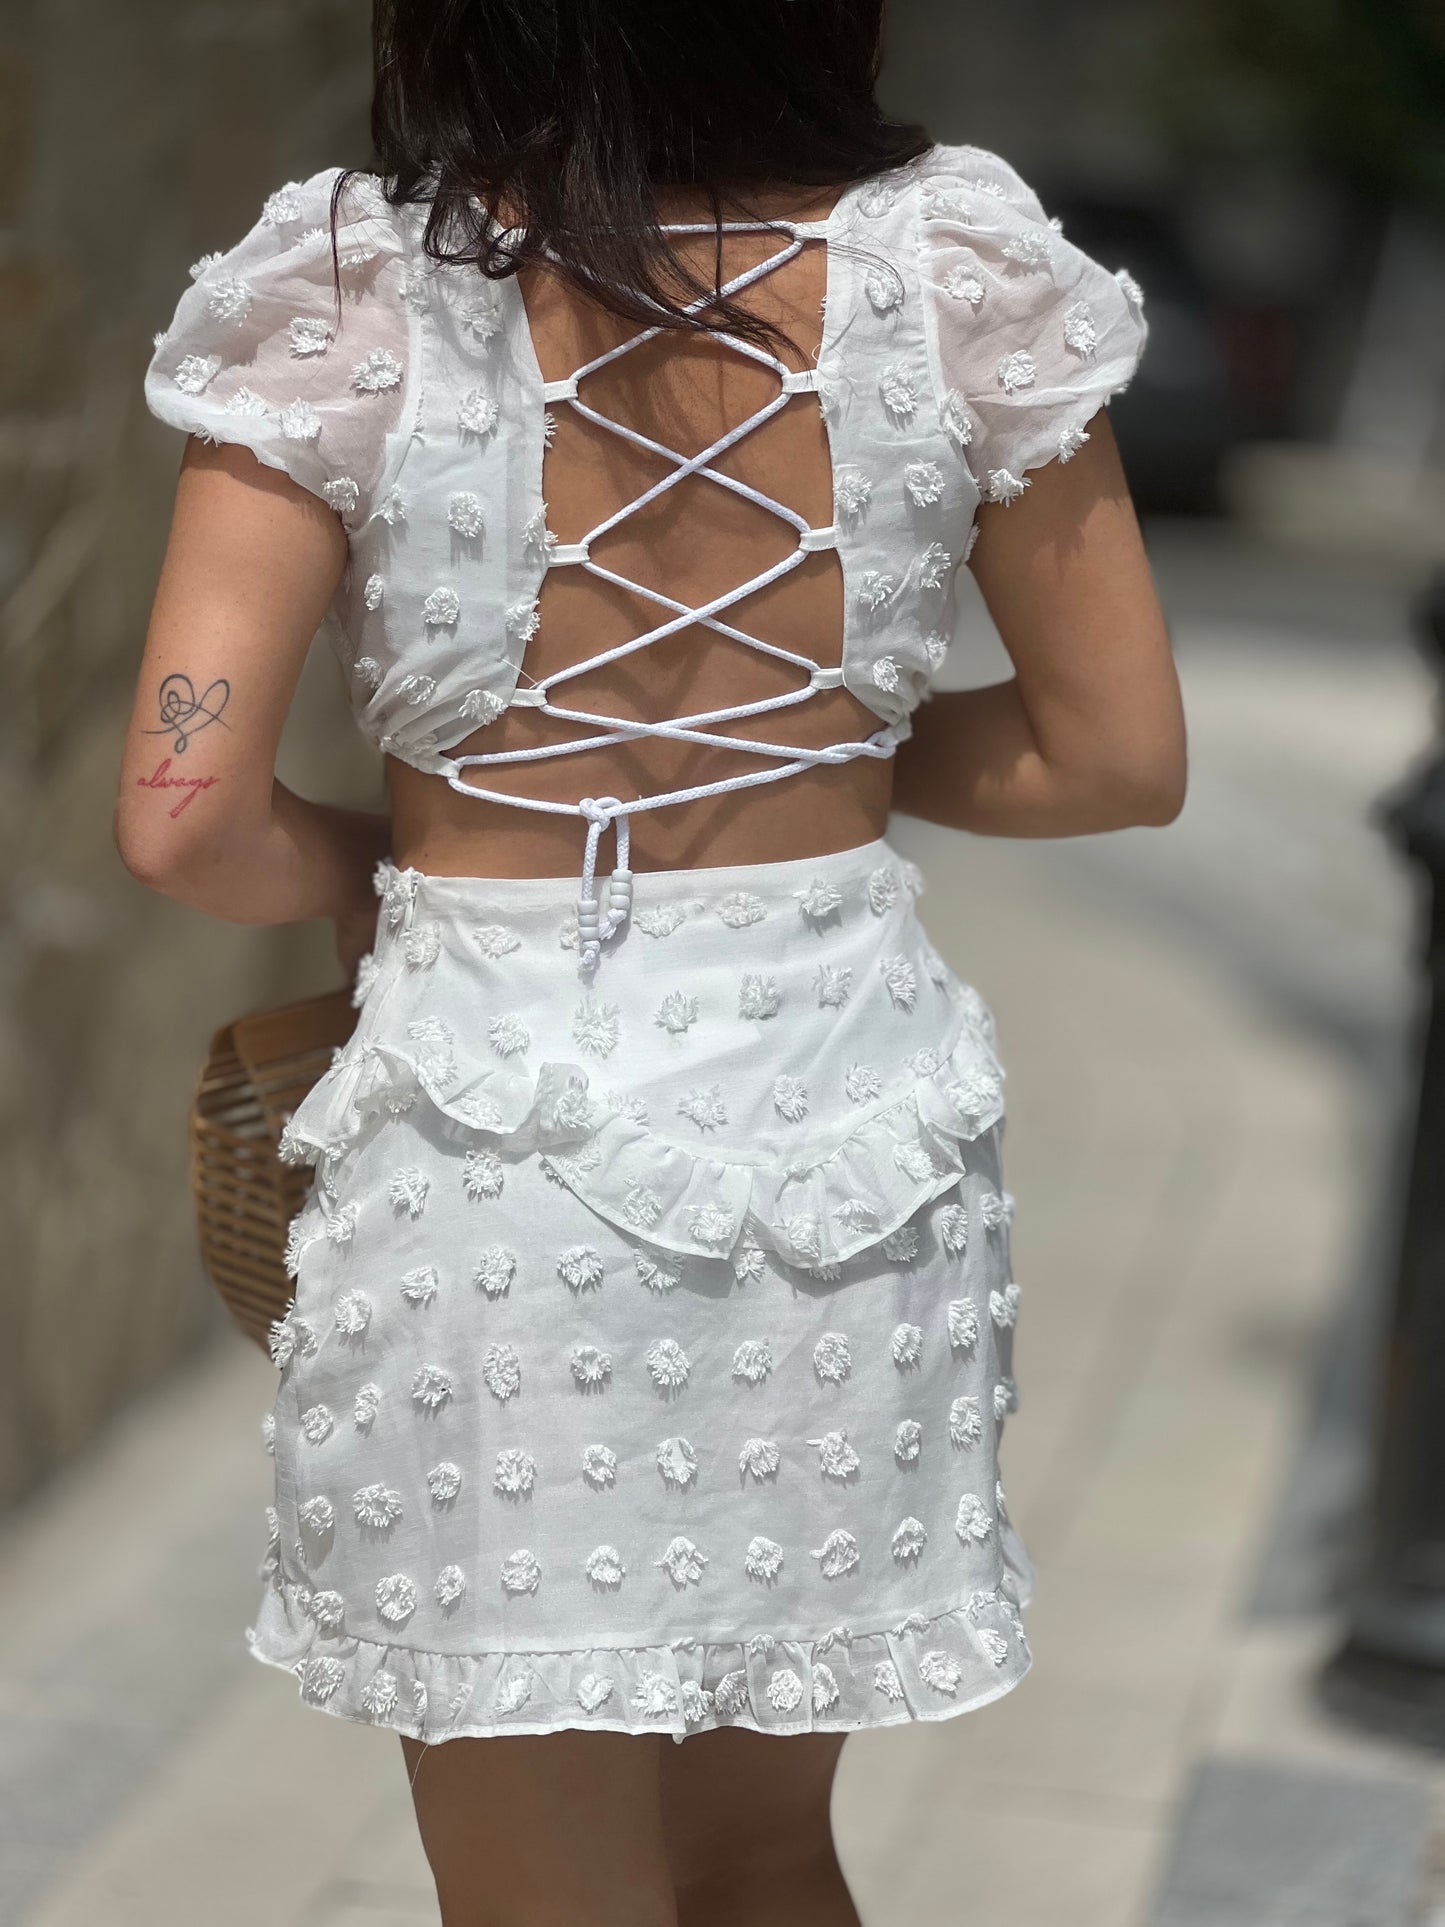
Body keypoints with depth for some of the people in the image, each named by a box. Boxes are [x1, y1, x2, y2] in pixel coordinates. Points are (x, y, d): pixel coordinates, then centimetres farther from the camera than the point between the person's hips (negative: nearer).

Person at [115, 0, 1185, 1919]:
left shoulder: (349, 299, -13)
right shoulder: (954, 267, -7)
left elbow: (188, 819, -15)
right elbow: (1120, 757, 1)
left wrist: (364, 871, 7)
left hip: (499, 1125, -2)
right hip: (841, 1113, 3)